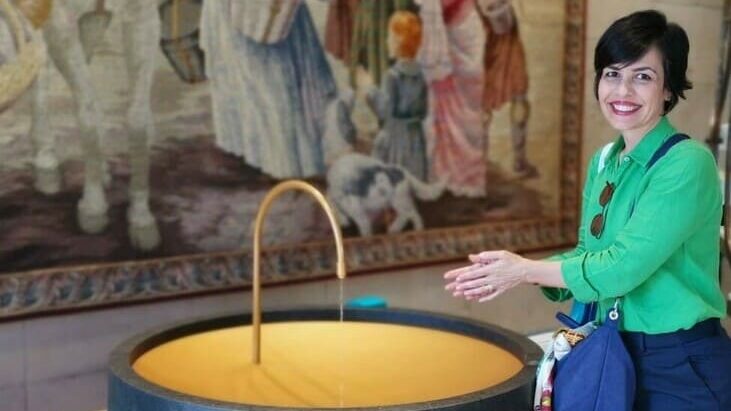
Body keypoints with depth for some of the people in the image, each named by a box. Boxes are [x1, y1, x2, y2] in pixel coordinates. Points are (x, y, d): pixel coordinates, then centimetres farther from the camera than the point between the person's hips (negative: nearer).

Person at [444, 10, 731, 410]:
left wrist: (526, 269, -13)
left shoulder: (688, 163, -19)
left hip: (683, 368, -7)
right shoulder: (602, 162, 6)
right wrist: (506, 273, -6)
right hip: (615, 355, 7)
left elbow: (623, 266, -23)